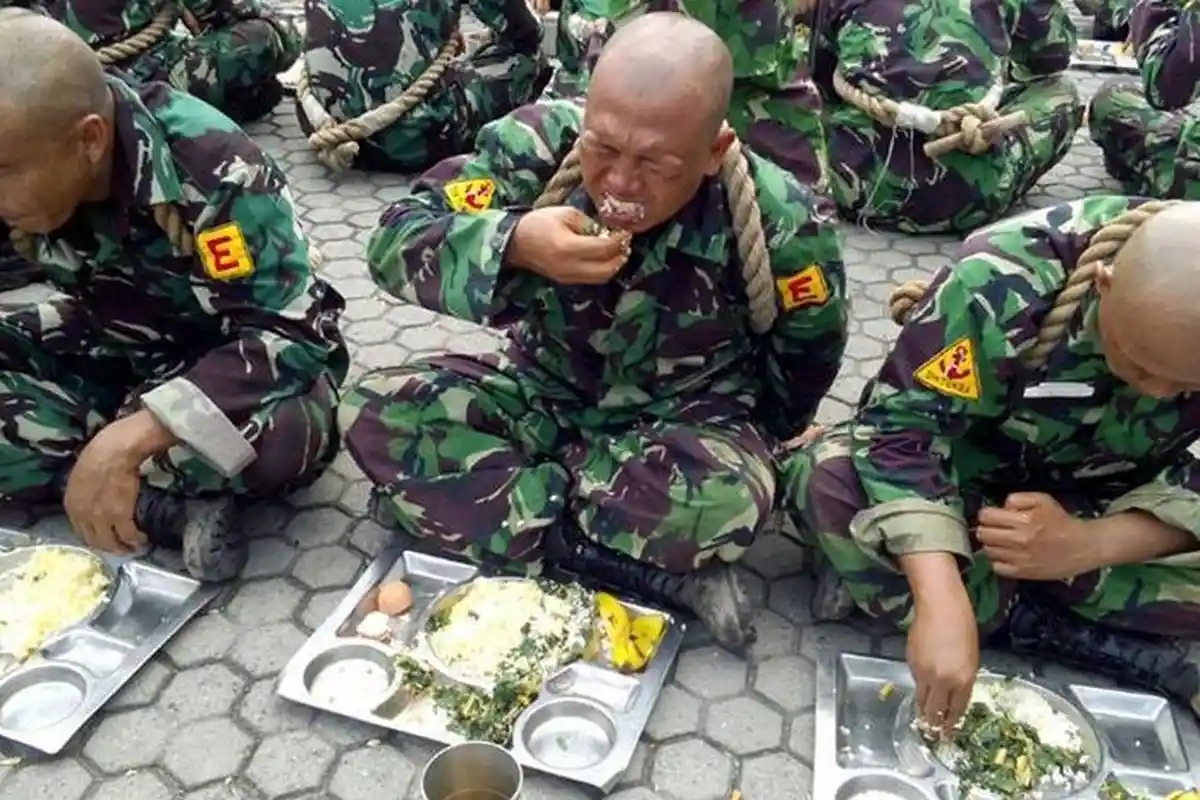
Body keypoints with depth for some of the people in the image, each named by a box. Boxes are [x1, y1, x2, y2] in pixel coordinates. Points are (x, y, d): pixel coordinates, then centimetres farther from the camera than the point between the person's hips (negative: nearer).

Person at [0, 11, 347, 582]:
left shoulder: (213, 174, -29)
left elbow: (291, 336, -33)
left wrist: (131, 437, -40)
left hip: (251, 359, -5)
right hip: (113, 355, 6)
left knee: (276, 436, -39)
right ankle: (169, 505, -21)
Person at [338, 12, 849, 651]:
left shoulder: (784, 221, -21)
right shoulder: (541, 143, -19)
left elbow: (805, 360, -2)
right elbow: (396, 242, -21)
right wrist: (514, 244, -38)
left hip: (687, 424, -3)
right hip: (544, 396, 4)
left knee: (723, 499, -36)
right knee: (376, 415, -20)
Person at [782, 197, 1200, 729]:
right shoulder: (1008, 280, -31)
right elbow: (901, 425, -34)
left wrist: (1089, 544, -33)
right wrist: (943, 602, -44)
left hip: (1105, 509, 1)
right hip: (966, 477, -1)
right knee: (826, 479, -33)